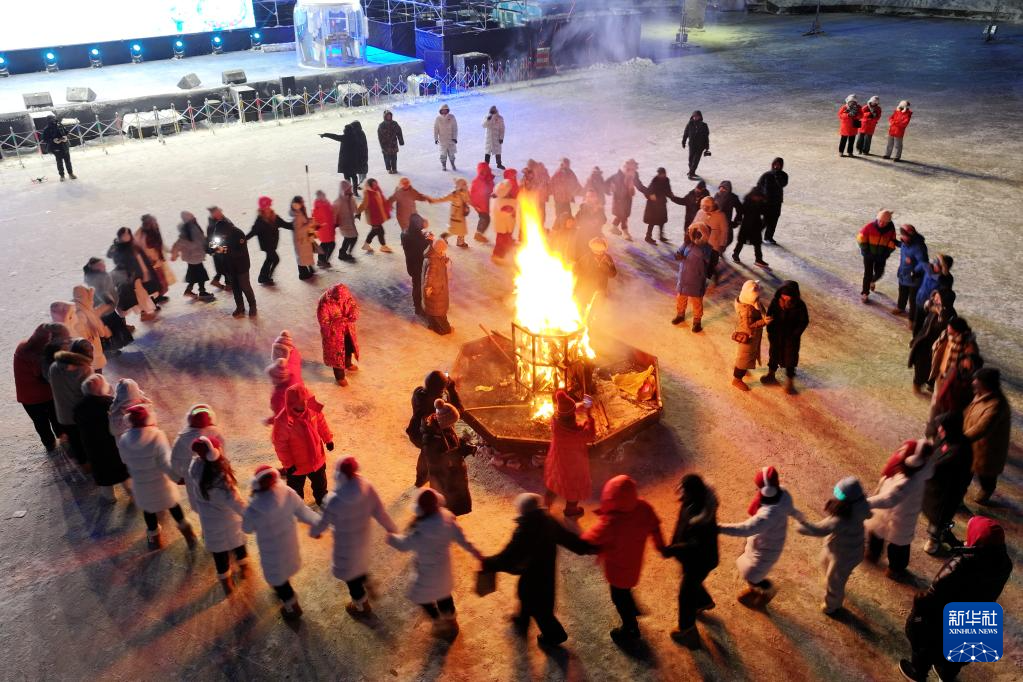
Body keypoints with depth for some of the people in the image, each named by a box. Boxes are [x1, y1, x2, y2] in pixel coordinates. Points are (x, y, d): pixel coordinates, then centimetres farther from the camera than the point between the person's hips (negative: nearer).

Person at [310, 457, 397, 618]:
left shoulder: (334, 500, -36)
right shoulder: (367, 487, -23)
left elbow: (323, 522, -18)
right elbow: (380, 512, -12)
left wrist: (313, 531, 6)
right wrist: (392, 529, 6)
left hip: (346, 543, -4)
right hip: (363, 536, 5)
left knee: (350, 575, 21)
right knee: (358, 558, 37)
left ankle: (362, 607, 42)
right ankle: (363, 578, 67)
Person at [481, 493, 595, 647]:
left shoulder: (524, 531, -35)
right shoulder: (548, 521, -14)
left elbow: (507, 556, -29)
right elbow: (568, 537, -2)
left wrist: (487, 564, -15)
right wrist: (586, 547, 12)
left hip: (533, 575, -8)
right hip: (547, 571, 8)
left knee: (538, 606, 17)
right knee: (526, 596, 32)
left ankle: (554, 634, 37)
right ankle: (522, 621, 55)